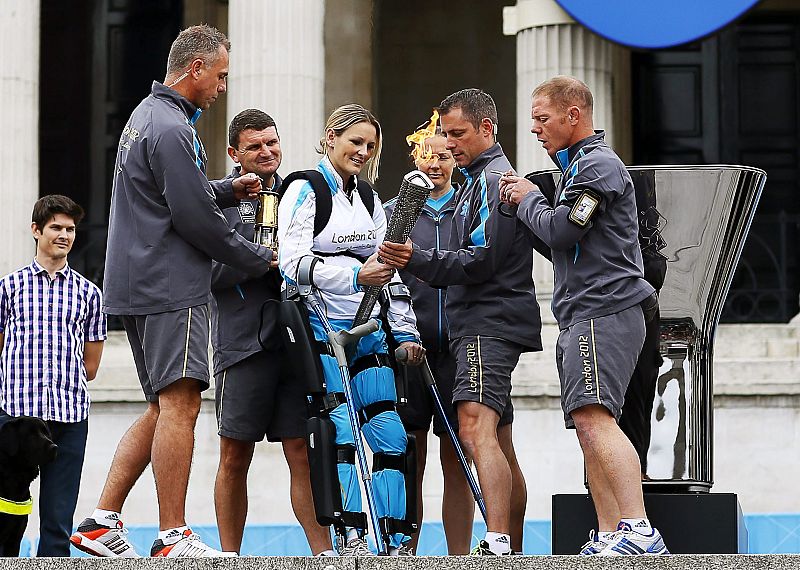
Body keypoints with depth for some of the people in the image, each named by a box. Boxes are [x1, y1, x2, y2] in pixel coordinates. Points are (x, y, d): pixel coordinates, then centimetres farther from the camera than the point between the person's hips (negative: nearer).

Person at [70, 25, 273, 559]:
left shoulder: (146, 116, 19)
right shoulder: (172, 129, -14)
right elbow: (195, 218, -16)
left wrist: (228, 189, 15)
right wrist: (258, 259, -3)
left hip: (139, 288, 11)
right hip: (172, 288, -11)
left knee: (164, 408, 12)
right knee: (180, 405, -10)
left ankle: (103, 521, 8)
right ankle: (174, 537, -11)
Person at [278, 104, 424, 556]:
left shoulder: (369, 200, 19)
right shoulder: (305, 191, -3)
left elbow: (388, 270, 19)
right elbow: (295, 264, -14)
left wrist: (405, 332, 11)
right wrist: (356, 277, -24)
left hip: (367, 330, 6)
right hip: (322, 328, -6)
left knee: (390, 433, -2)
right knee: (343, 430, -15)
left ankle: (396, 543, 0)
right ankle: (351, 539, -13)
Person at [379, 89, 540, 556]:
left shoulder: (493, 180, -8)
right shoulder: (482, 179, 25)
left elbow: (481, 260, -18)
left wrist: (419, 260, -26)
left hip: (489, 324, -11)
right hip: (486, 322, 11)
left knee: (476, 427, -24)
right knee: (499, 442, 12)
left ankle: (497, 544, -36)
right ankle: (514, 552, 16)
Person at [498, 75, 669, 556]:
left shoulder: (598, 164, -7)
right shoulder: (579, 165, 27)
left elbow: (560, 231, -14)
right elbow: (563, 241, 25)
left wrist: (529, 201, 4)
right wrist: (528, 199, 13)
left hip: (604, 311, -11)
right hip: (583, 317, 11)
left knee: (593, 417, -23)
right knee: (590, 426, 6)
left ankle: (640, 531, -32)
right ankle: (609, 539, 4)